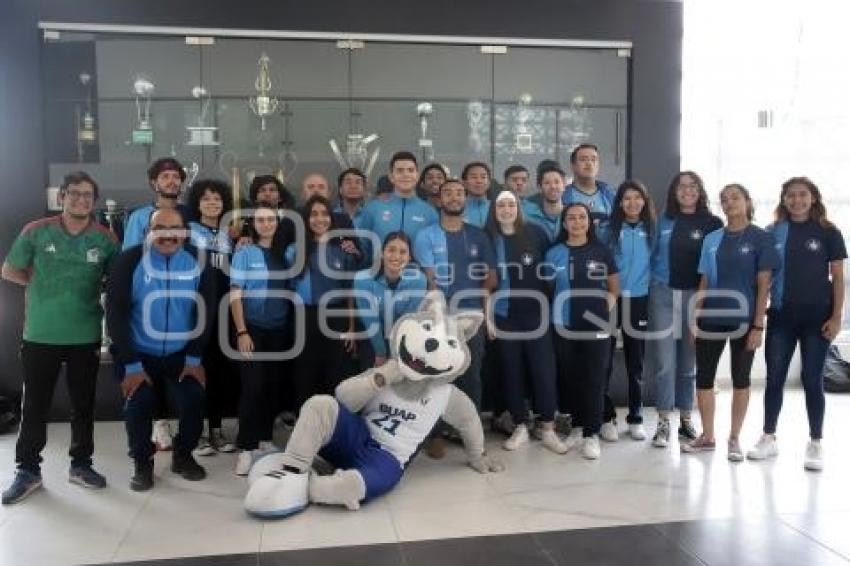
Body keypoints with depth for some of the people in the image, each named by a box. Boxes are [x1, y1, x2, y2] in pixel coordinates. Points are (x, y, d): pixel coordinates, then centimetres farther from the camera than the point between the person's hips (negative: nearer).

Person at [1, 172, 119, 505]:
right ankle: (28, 470, 22)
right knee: (34, 406, 9)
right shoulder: (36, 232, -2)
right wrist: (41, 283, 0)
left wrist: (92, 291, -4)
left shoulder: (105, 238, -1)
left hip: (86, 337, 1)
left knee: (84, 405, 12)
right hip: (39, 336, 0)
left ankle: (81, 464, 27)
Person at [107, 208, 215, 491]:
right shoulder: (129, 261, -13)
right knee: (139, 401, -19)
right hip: (138, 353, -2)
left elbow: (205, 313, 1)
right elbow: (116, 314, -13)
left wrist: (195, 358, -3)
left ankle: (183, 456, 13)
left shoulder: (198, 264, -6)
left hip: (180, 354, 2)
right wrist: (131, 365, -16)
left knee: (194, 398, -14)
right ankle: (142, 462, 8)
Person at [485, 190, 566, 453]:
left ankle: (548, 428, 10)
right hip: (503, 316, 1)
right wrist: (487, 316, -2)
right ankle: (520, 427, 17)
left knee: (543, 368, 0)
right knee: (511, 370, 6)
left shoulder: (535, 233, -1)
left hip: (535, 313, 0)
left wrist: (549, 300, 4)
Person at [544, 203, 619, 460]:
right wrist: (554, 312, 1)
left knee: (593, 379, -1)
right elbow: (548, 287, 11)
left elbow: (615, 287, 8)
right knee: (570, 377, 8)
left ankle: (591, 434, 4)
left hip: (596, 325, -1)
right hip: (564, 325, 2)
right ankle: (577, 424, 23)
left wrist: (607, 307, -4)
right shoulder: (554, 253, 5)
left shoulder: (601, 251, 3)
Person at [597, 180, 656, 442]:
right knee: (604, 361, 0)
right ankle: (607, 418, 11)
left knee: (636, 362, 10)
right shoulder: (607, 229, -2)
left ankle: (635, 418, 21)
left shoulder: (652, 230, 5)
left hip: (639, 301, 2)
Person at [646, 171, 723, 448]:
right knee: (664, 359, -1)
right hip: (663, 293, 1)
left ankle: (686, 418, 20)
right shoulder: (663, 222, 8)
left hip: (695, 296, 0)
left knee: (689, 360, 8)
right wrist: (652, 284, 3)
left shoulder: (713, 224, 3)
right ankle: (663, 422, 6)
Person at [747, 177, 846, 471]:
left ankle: (815, 444, 15)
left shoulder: (828, 233, -1)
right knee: (774, 377, 6)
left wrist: (836, 316, -7)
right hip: (781, 316, 2)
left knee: (812, 379, 3)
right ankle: (769, 438, 18)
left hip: (816, 317, -2)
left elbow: (838, 277, 0)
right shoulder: (773, 232, 5)